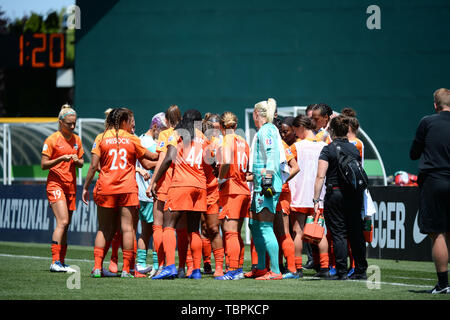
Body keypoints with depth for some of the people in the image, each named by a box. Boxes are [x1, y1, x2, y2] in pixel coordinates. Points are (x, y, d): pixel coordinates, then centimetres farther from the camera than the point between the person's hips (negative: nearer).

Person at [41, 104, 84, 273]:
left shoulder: (76, 140, 12)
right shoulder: (52, 139, -6)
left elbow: (81, 163, 19)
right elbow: (44, 164, -7)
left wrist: (77, 160, -4)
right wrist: (61, 159, -21)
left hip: (71, 185, 6)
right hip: (55, 184, -6)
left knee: (66, 225, 5)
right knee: (63, 222, -18)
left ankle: (61, 262, 7)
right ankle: (55, 262, -20)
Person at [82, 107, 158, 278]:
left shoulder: (101, 138, 3)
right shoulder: (132, 140, 3)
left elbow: (93, 166, -2)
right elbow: (151, 157, 14)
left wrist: (86, 187, 4)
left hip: (105, 188, 2)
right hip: (128, 189, -1)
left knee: (104, 229, 8)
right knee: (127, 228, 0)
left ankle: (97, 267, -1)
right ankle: (126, 269, -4)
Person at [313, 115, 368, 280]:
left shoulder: (328, 150, -7)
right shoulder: (355, 149, 8)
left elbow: (320, 177, -13)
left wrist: (316, 199, -12)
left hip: (335, 193, -5)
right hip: (355, 194, 5)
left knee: (338, 234, -1)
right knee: (356, 234, 10)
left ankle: (341, 271, -4)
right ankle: (361, 271, 13)